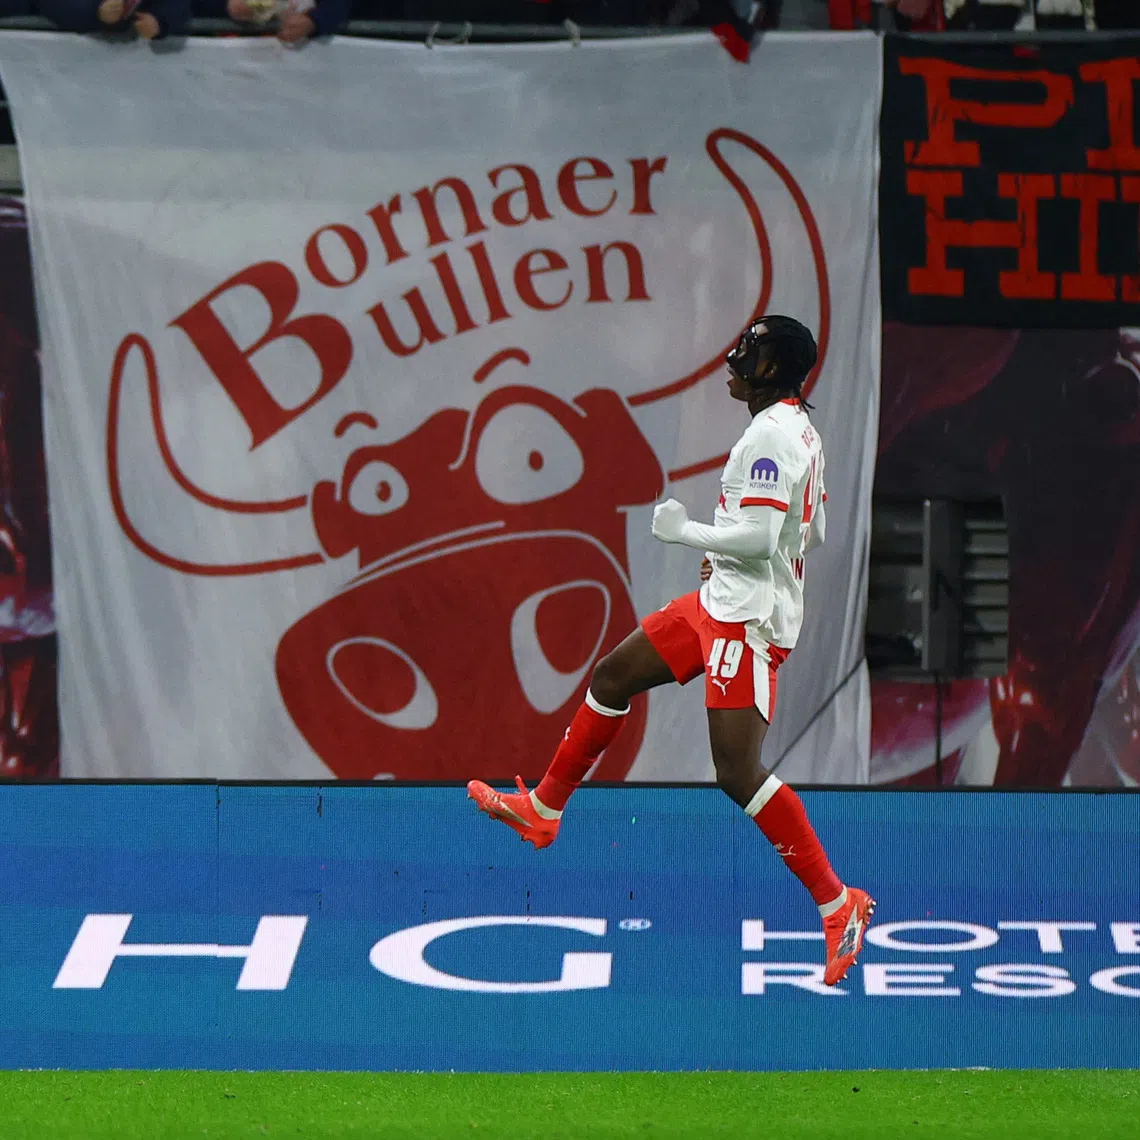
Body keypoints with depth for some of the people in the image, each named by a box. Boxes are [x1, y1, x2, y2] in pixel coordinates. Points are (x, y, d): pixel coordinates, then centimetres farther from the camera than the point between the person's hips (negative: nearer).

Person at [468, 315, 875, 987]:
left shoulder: (771, 435, -19)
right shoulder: (799, 430, 12)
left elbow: (758, 538, -27)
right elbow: (812, 533, 22)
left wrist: (684, 531, -12)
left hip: (749, 619, -11)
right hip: (725, 605, 11)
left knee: (738, 770, -16)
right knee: (613, 677, 20)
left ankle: (838, 904, -14)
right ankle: (543, 811, 35)